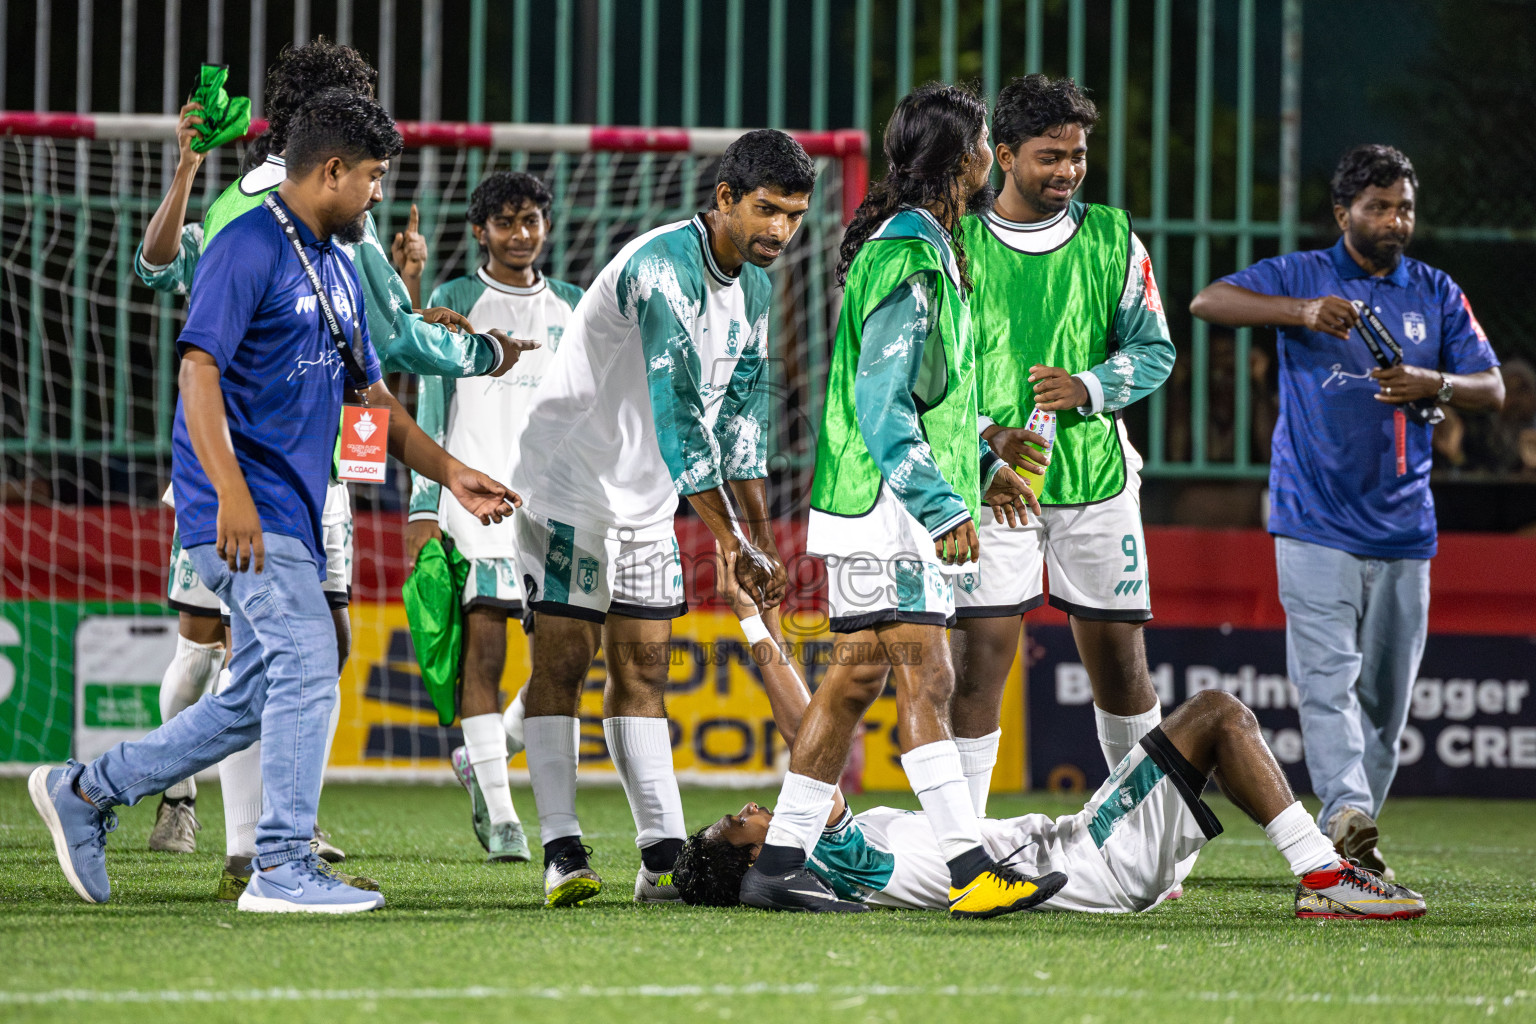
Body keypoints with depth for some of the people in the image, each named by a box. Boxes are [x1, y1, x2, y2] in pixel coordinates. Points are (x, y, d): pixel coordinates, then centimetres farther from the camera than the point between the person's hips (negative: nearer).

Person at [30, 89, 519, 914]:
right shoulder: (248, 250, -10)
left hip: (292, 515, 10)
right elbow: (198, 368, -18)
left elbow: (369, 395, 24)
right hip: (247, 512, -10)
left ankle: (85, 792, 20)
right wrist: (231, 491, -26)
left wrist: (449, 472, 15)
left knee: (256, 701, 10)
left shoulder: (338, 269, 19)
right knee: (308, 670, -14)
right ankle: (282, 868, -11)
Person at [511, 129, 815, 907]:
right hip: (571, 483, -8)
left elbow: (741, 412, 10)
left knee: (642, 667, 5)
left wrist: (761, 537, 3)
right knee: (562, 659, -6)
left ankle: (664, 855, 2)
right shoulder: (662, 271, -26)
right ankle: (562, 853, -6)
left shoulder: (754, 286, 4)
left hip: (646, 501, 8)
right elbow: (679, 415, -31)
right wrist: (735, 546, -32)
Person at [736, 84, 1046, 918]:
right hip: (882, 509, -10)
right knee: (925, 677, -12)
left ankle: (779, 866, 10)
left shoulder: (919, 247, 17)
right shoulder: (909, 260, -16)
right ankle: (970, 871, -15)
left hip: (888, 509, 10)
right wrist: (943, 508, -25)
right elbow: (880, 403, -22)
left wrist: (980, 467, 29)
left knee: (855, 678, 9)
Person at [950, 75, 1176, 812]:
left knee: (1118, 658, 8)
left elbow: (1155, 349, 7)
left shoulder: (1113, 239, 5)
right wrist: (992, 434, -17)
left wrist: (1087, 386, -13)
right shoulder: (958, 243, -2)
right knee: (977, 656, -8)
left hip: (1095, 475, 2)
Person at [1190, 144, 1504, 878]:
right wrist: (1304, 310, -27)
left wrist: (1435, 385, -15)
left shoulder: (1436, 294, 12)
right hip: (1316, 526, -4)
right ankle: (1347, 817, -31)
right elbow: (1207, 303, -12)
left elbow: (1492, 389, 8)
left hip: (1404, 532, 4)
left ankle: (1340, 846, 15)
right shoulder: (1299, 276, 3)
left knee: (1385, 694, 6)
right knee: (1329, 677, -18)